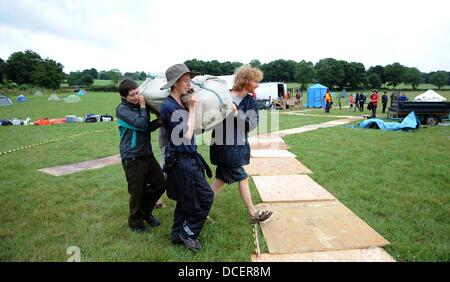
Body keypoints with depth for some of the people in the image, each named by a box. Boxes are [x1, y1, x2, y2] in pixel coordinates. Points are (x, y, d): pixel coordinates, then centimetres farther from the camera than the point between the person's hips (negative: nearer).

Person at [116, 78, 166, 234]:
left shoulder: (139, 105, 11)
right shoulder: (122, 109, -11)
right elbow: (141, 124, -22)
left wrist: (159, 121, -2)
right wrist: (143, 107, -9)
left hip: (147, 153, 7)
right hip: (132, 157, -7)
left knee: (160, 183, 10)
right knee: (137, 192, 3)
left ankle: (146, 212, 31)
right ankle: (136, 223, 25)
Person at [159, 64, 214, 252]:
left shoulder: (180, 103, 9)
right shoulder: (169, 106, -18)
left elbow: (189, 130, 12)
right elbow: (187, 135, -20)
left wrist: (190, 107, 4)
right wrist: (192, 109, -13)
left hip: (187, 158, 9)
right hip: (181, 160, -9)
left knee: (186, 200, 18)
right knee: (206, 196, -3)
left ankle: (178, 235, 33)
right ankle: (188, 233, 14)